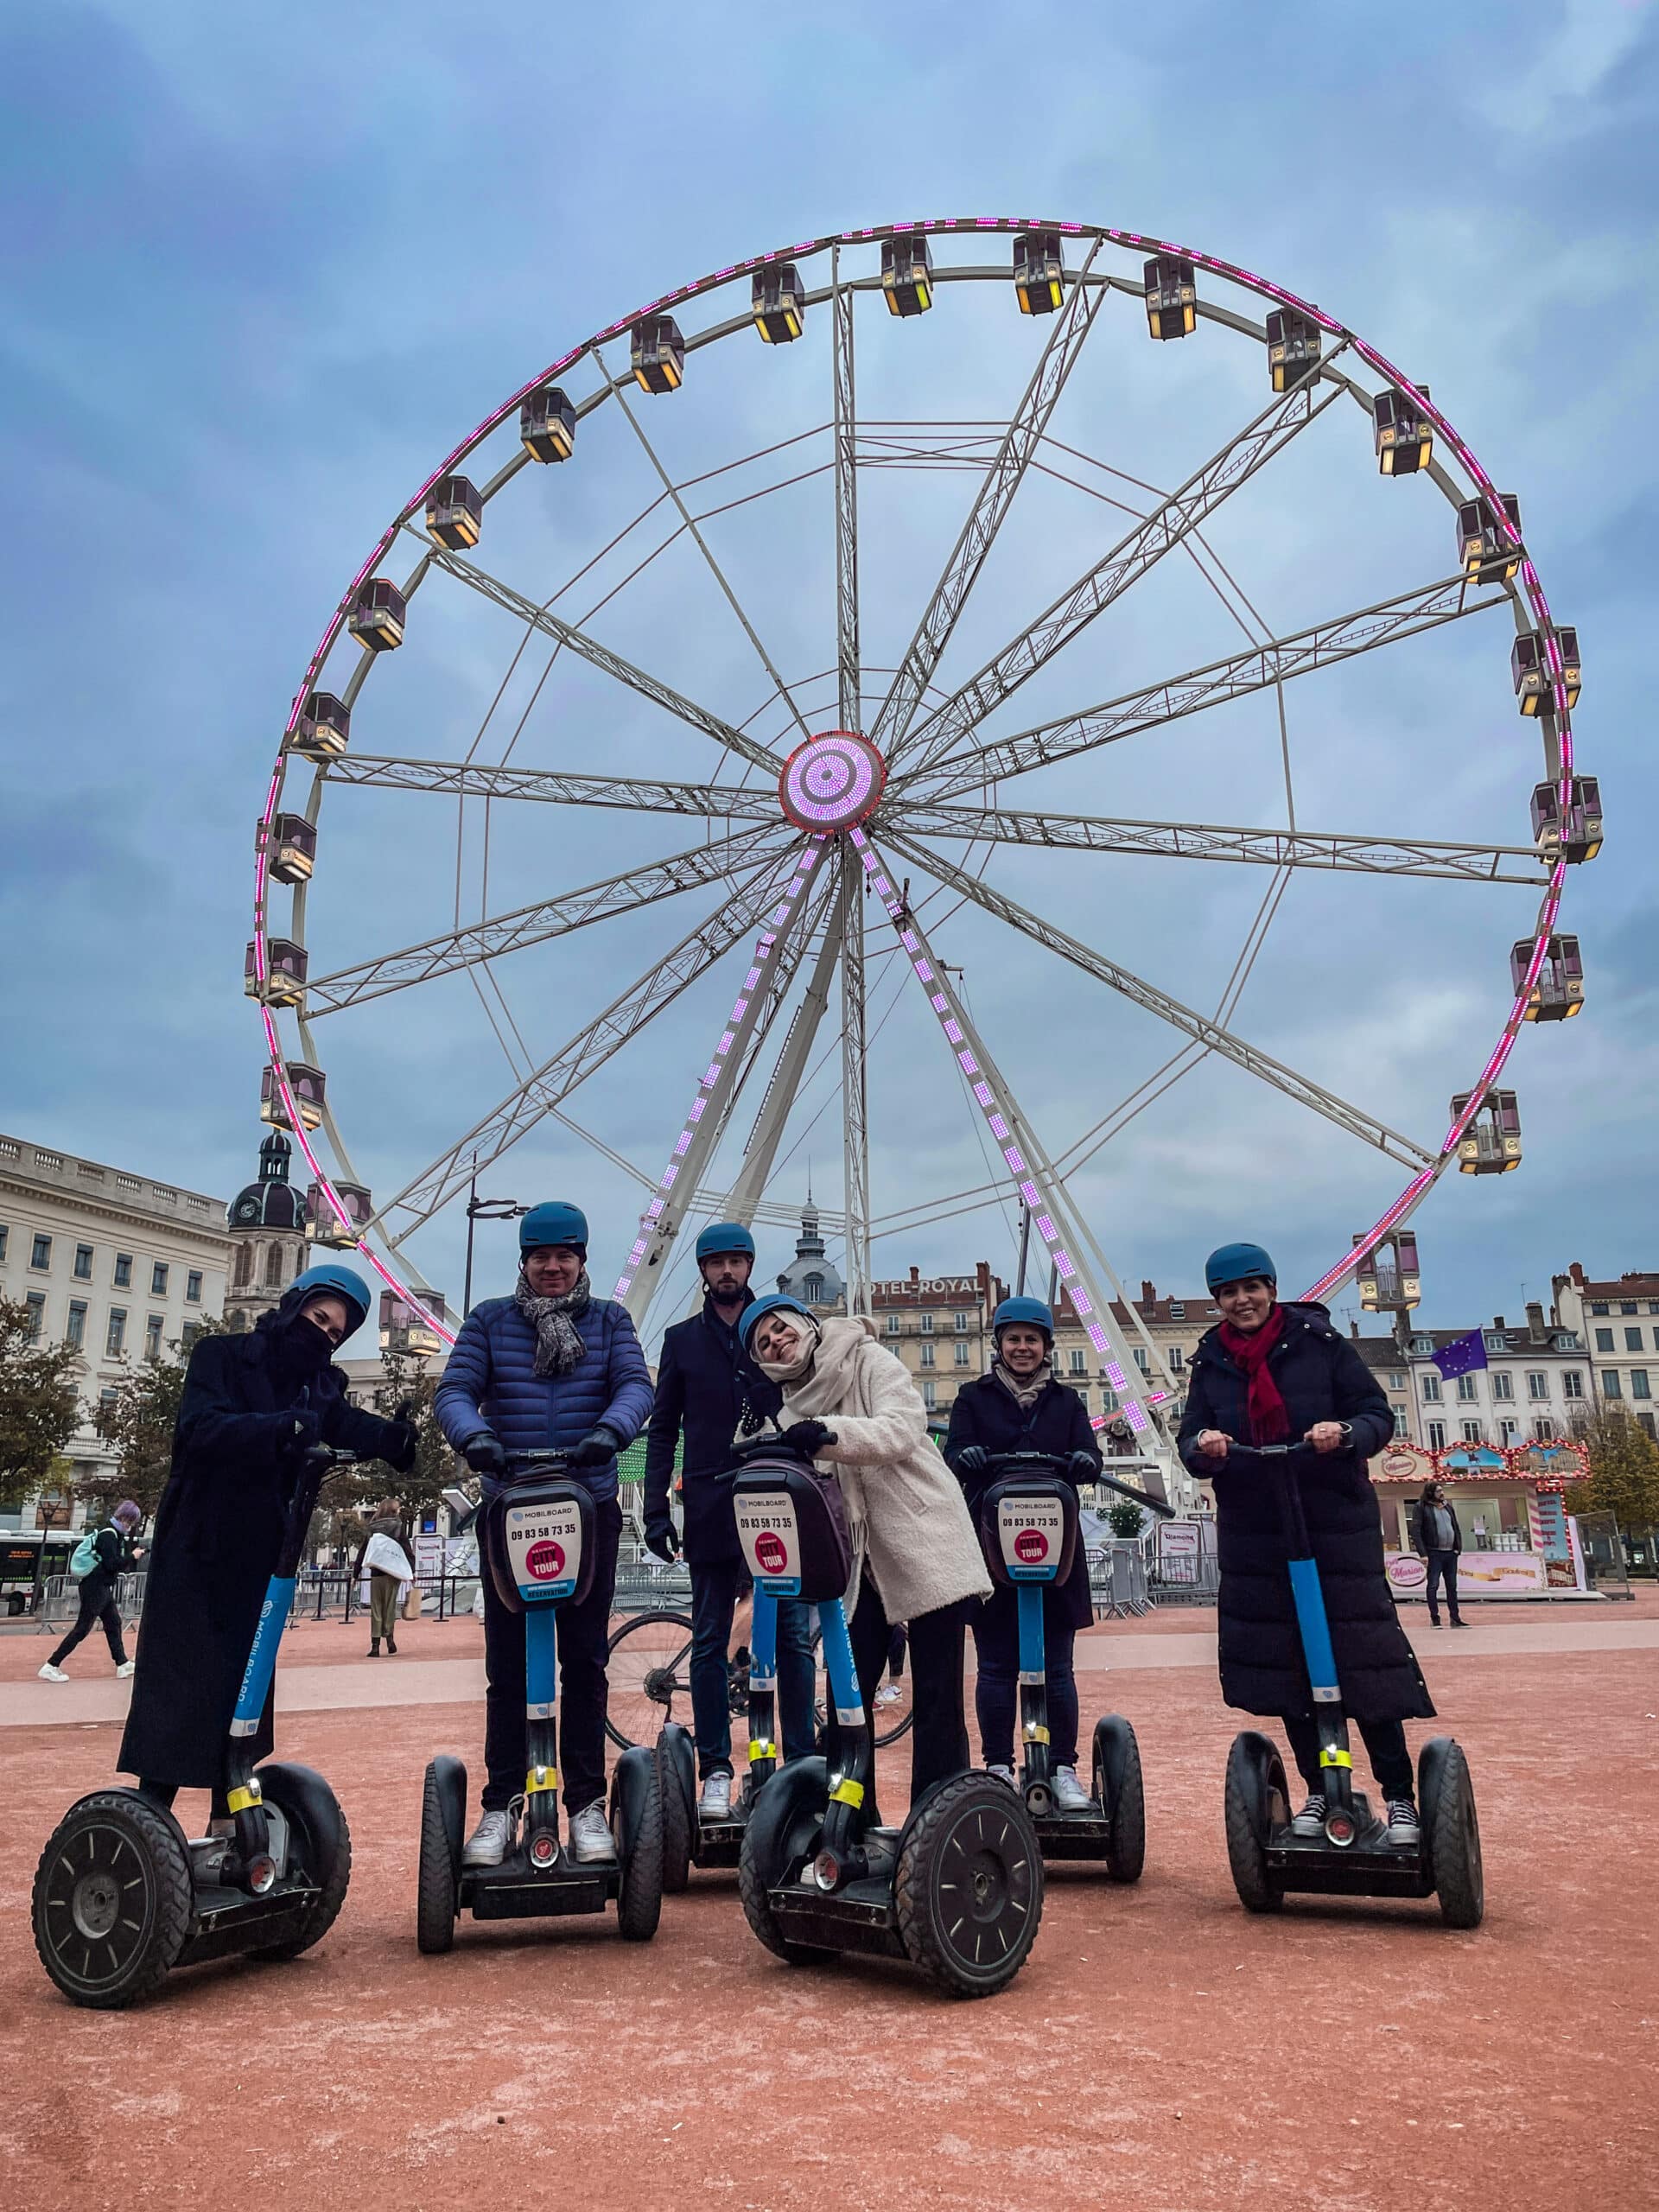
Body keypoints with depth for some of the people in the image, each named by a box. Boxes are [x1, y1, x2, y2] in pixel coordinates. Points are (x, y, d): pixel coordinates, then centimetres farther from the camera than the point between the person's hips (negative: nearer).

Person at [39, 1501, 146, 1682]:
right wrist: (132, 1556, -13)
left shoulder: (116, 1535, 14)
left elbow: (120, 1564, 15)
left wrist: (135, 1553, 2)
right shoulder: (108, 1535, -16)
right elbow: (112, 1564, -23)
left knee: (114, 1624, 12)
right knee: (82, 1629, -7)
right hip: (94, 1588, -10)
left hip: (104, 1589, 10)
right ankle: (51, 1667, -3)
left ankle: (122, 1665, 17)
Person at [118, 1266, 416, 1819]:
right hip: (197, 1552, -5)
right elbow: (201, 1428, -23)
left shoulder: (321, 1388, 10)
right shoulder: (222, 1355, -7)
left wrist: (400, 1437, -24)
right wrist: (282, 1428, -40)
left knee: (246, 1691, 9)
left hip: (260, 1559, 5)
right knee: (178, 1689, -6)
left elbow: (352, 1428, -3)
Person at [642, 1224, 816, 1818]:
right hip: (711, 1507, 1)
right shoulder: (682, 1340, 11)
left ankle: (803, 1763, 9)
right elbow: (662, 1429, 11)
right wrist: (656, 1509, 3)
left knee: (793, 1636, -1)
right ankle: (715, 1770, 14)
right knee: (709, 1641, 5)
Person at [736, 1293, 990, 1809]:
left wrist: (829, 1435, -34)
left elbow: (901, 1429, -20)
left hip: (925, 1544, -5)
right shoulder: (795, 1405, 13)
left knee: (936, 1698, -3)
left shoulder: (870, 1361, -4)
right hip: (862, 1559, 6)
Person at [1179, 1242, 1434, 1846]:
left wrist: (1344, 1433, -25)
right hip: (1253, 1535, 3)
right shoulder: (1209, 1362, 4)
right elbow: (1190, 1441, 3)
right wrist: (1203, 1447, -21)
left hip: (1337, 1525, -3)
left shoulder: (1320, 1342, -4)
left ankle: (1399, 1794, 13)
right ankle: (1319, 1791, 23)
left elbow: (1379, 1415, -4)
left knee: (1365, 1656, -2)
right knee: (1284, 1664, 8)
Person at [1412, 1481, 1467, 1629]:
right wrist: (1423, 1553, -16)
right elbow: (1415, 1531, -10)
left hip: (1450, 1553, 6)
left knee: (1452, 1586, 10)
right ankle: (1434, 1618, 0)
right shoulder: (1422, 1507, -5)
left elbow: (1457, 1529, 20)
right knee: (1433, 1585, -4)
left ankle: (1455, 1618, 15)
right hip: (1434, 1553, -6)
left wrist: (1458, 1547, 7)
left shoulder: (1449, 1507, 14)